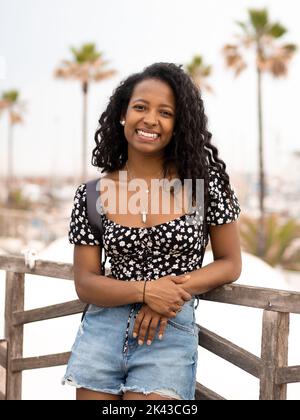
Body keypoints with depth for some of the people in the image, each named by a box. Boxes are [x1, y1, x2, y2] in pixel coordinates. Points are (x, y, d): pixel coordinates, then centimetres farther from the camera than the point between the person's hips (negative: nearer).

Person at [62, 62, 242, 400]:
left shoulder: (205, 181, -3)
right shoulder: (92, 195, -1)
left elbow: (230, 264, 2)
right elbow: (85, 283, 0)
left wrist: (174, 290, -13)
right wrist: (146, 290, -17)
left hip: (172, 333, -1)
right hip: (103, 331, 2)